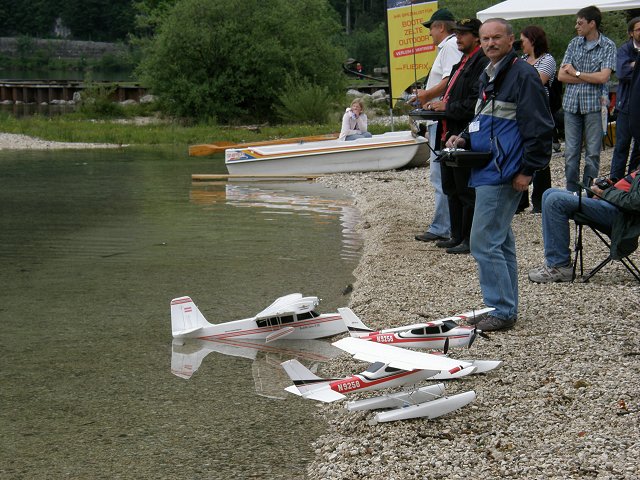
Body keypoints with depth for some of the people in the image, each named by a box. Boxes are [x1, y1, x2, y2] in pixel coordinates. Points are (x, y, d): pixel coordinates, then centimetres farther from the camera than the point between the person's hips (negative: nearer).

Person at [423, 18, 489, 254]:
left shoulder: (481, 63, -16)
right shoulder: (463, 62, 17)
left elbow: (474, 104, -23)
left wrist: (447, 107, -15)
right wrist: (439, 105, 9)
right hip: (450, 134, 11)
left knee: (467, 191, -2)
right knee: (451, 190, 16)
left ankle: (470, 240, 6)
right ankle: (457, 236, 26)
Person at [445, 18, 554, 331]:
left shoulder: (523, 75, -12)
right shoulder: (487, 76, 18)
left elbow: (539, 128, -16)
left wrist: (528, 170, -17)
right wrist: (465, 140, 11)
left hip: (502, 174, -10)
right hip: (488, 172, 10)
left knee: (484, 243, -11)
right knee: (500, 242, 15)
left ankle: (501, 311, -4)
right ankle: (506, 309, 22)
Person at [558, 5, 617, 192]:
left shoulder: (608, 46, -1)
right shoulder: (574, 44, 9)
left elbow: (603, 77, -14)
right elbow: (561, 76, 2)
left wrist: (576, 73, -6)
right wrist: (590, 79, -7)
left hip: (594, 105, -3)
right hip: (572, 104, 3)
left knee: (593, 153, 2)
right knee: (571, 152, 5)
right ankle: (572, 193, 12)